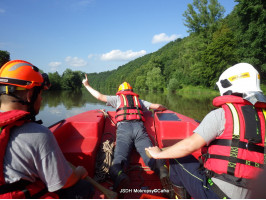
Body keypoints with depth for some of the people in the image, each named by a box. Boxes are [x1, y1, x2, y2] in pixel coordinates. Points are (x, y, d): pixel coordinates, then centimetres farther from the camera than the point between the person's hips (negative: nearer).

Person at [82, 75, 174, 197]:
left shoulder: (118, 98, 28)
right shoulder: (139, 100, 32)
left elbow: (99, 96, 24)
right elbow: (157, 106, 28)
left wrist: (87, 85, 41)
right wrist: (164, 108, 52)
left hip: (123, 128, -1)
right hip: (139, 127, 2)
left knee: (119, 156, -17)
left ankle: (119, 175, -48)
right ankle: (161, 169, -43)